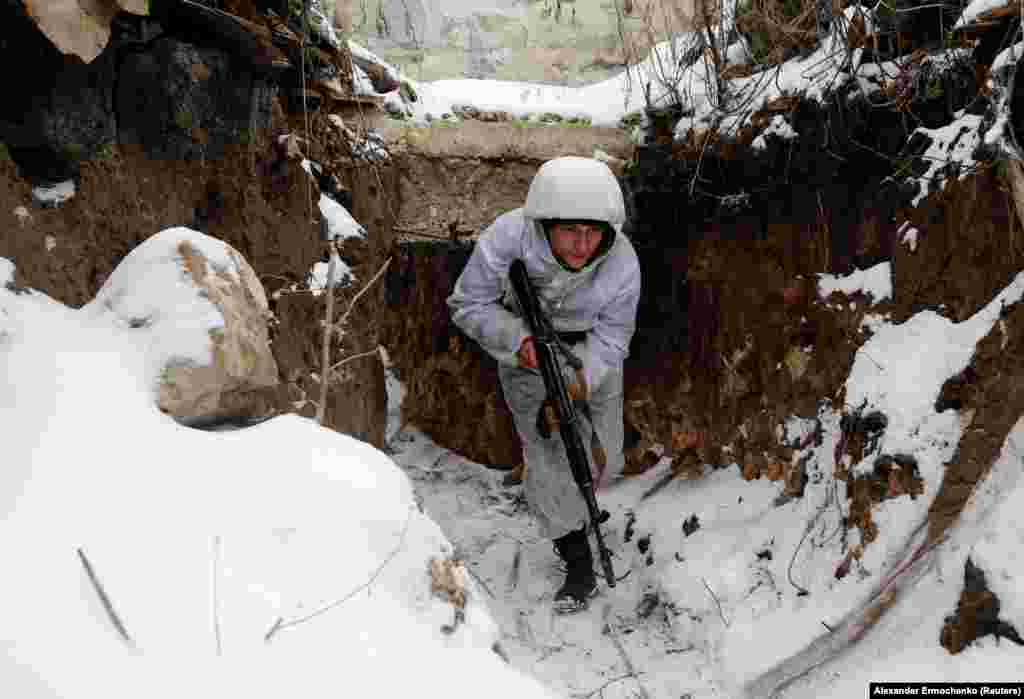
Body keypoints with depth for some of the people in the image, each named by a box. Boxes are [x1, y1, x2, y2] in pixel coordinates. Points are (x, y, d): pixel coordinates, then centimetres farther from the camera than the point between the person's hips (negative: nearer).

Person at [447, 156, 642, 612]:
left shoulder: (622, 263, -29)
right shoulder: (507, 239, -34)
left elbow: (611, 338, -19)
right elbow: (468, 305, -20)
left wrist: (579, 379, -36)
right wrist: (518, 339, -36)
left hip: (591, 355, 2)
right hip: (526, 352, -2)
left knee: (603, 459, 12)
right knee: (550, 458, -8)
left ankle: (576, 504, 49)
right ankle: (579, 566, 11)